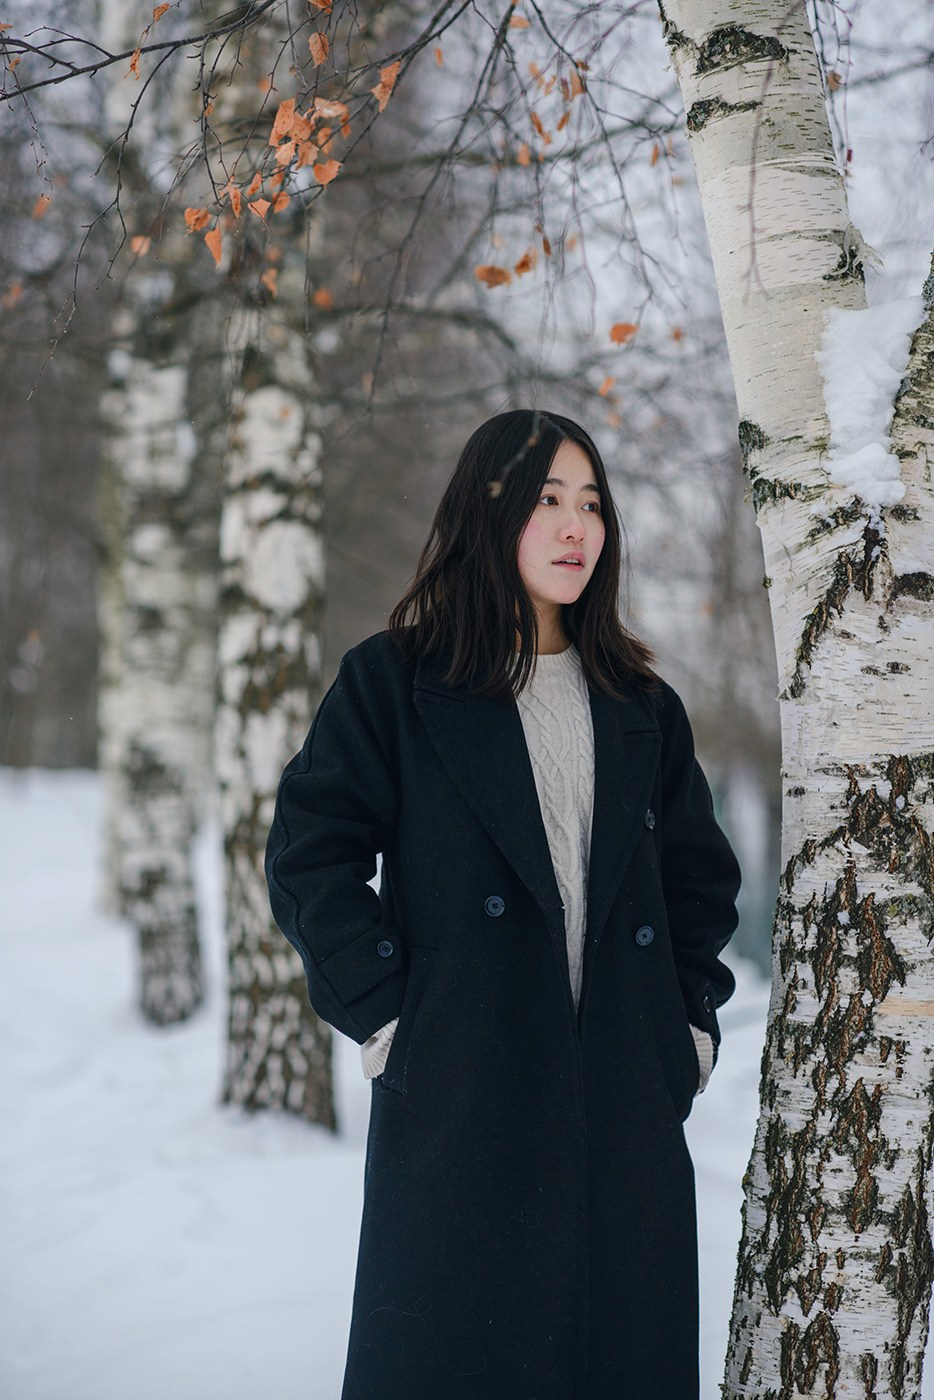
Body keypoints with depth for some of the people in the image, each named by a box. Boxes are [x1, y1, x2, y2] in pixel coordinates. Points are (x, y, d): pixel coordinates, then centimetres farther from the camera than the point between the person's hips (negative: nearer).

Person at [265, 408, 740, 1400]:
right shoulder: (394, 684, 1)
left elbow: (699, 876, 21)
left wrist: (692, 1022, 10)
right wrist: (382, 1016, -10)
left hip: (627, 1111, 4)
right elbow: (310, 856, -5)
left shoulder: (640, 707, 15)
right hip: (459, 1106, -4)